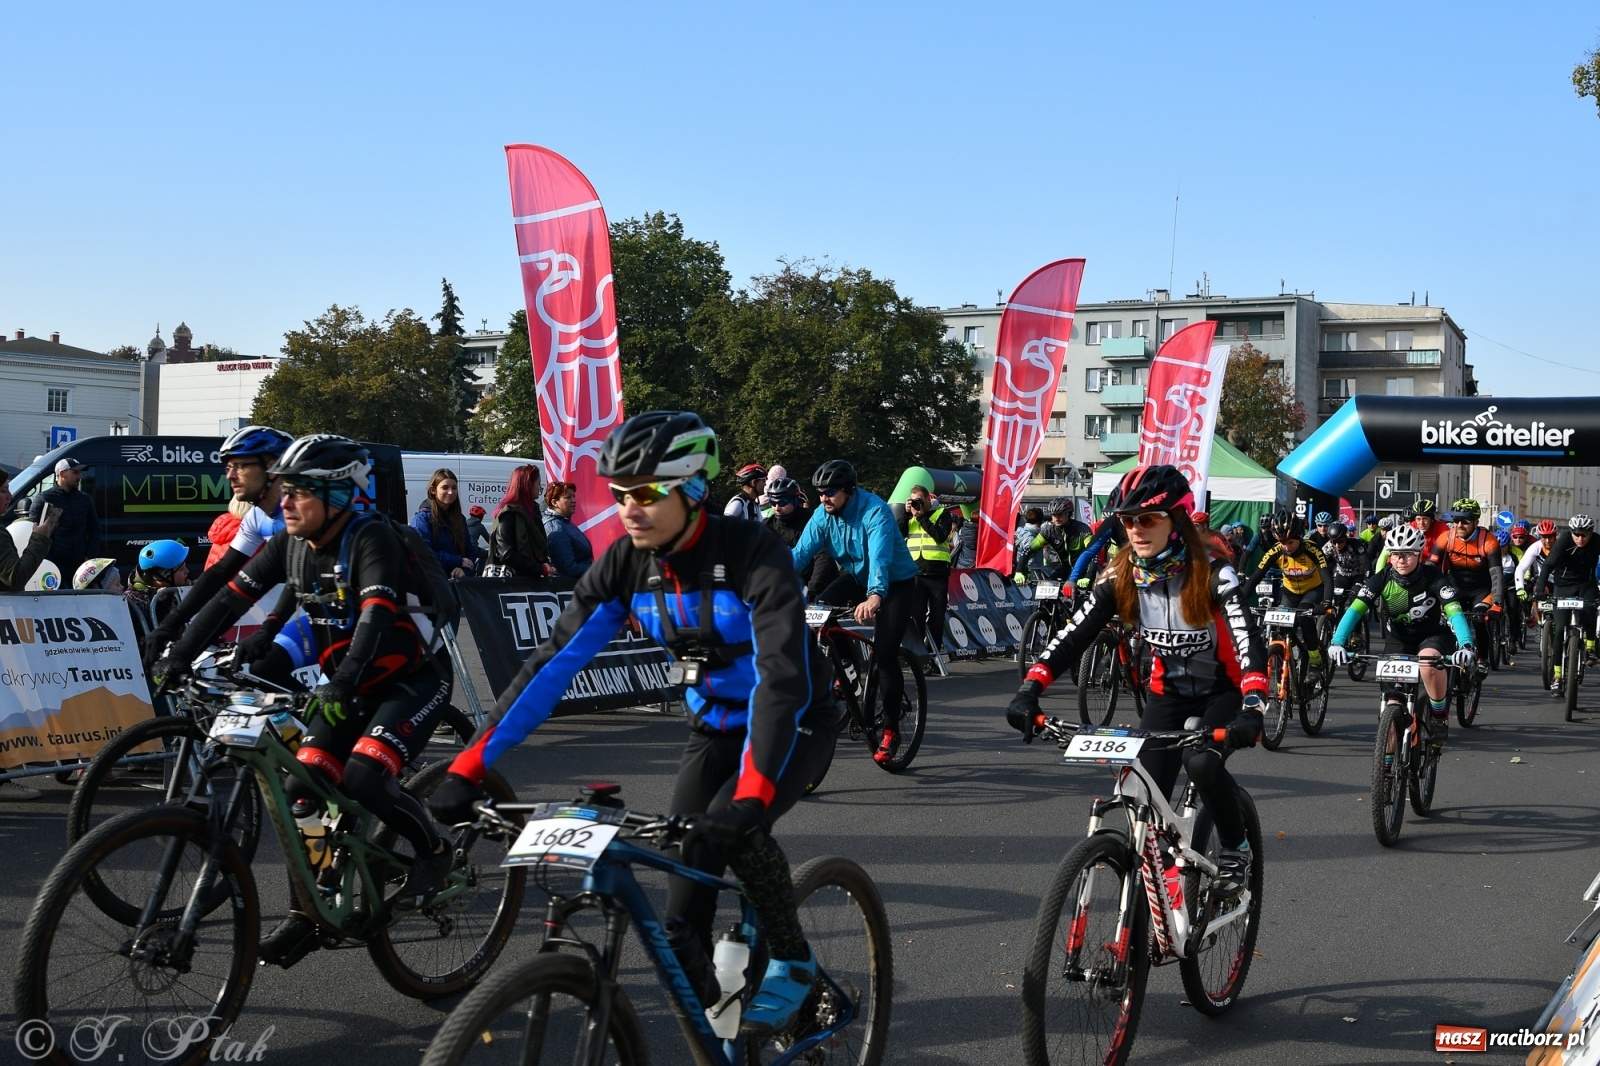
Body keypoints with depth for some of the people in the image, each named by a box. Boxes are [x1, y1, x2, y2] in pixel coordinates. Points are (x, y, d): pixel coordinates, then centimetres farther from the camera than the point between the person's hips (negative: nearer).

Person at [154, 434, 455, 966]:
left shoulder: (371, 537, -23)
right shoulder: (289, 544, -2)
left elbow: (377, 615, -36)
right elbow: (231, 598, -2)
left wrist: (342, 686, -48)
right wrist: (177, 657, -11)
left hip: (412, 679, -7)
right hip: (347, 686, 7)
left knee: (363, 780, -26)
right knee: (304, 791, -4)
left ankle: (433, 850, 0)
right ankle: (305, 914, 9)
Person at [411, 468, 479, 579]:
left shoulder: (460, 519, 14)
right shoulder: (422, 518, -5)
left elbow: (471, 552, 12)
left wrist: (464, 570, -10)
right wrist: (459, 561, -12)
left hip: (458, 581, 5)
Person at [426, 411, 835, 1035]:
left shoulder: (752, 554, -28)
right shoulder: (626, 563, -12)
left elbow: (782, 674, -38)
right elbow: (555, 661, -15)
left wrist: (750, 796, -51)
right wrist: (469, 767, -22)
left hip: (793, 721, -5)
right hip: (715, 726, 5)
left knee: (732, 827, -30)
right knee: (686, 860, -7)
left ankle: (792, 961, -5)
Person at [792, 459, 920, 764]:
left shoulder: (875, 512, -30)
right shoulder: (823, 516, -12)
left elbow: (880, 557, -45)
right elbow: (800, 553, -20)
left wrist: (875, 596, -62)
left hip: (896, 582, -6)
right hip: (856, 577, 6)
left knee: (885, 654, -16)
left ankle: (891, 730, -3)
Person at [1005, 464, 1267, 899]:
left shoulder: (1212, 575, -24)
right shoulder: (1119, 578, -13)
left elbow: (1248, 642, -34)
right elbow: (1072, 636, -18)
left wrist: (1252, 709, -51)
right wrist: (1029, 690, -33)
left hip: (1223, 692, -4)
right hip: (1167, 694, 4)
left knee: (1203, 763, -31)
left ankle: (1236, 850, -5)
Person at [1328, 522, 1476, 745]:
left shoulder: (1433, 578, -23)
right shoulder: (1382, 579, -19)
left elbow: (1454, 611, -34)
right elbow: (1355, 609, -26)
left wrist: (1465, 645, -52)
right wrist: (1337, 642, -42)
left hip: (1433, 635, -2)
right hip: (1399, 640, 2)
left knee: (1429, 661, -37)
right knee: (1393, 705, -6)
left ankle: (1440, 714, -12)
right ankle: (1388, 758, 12)